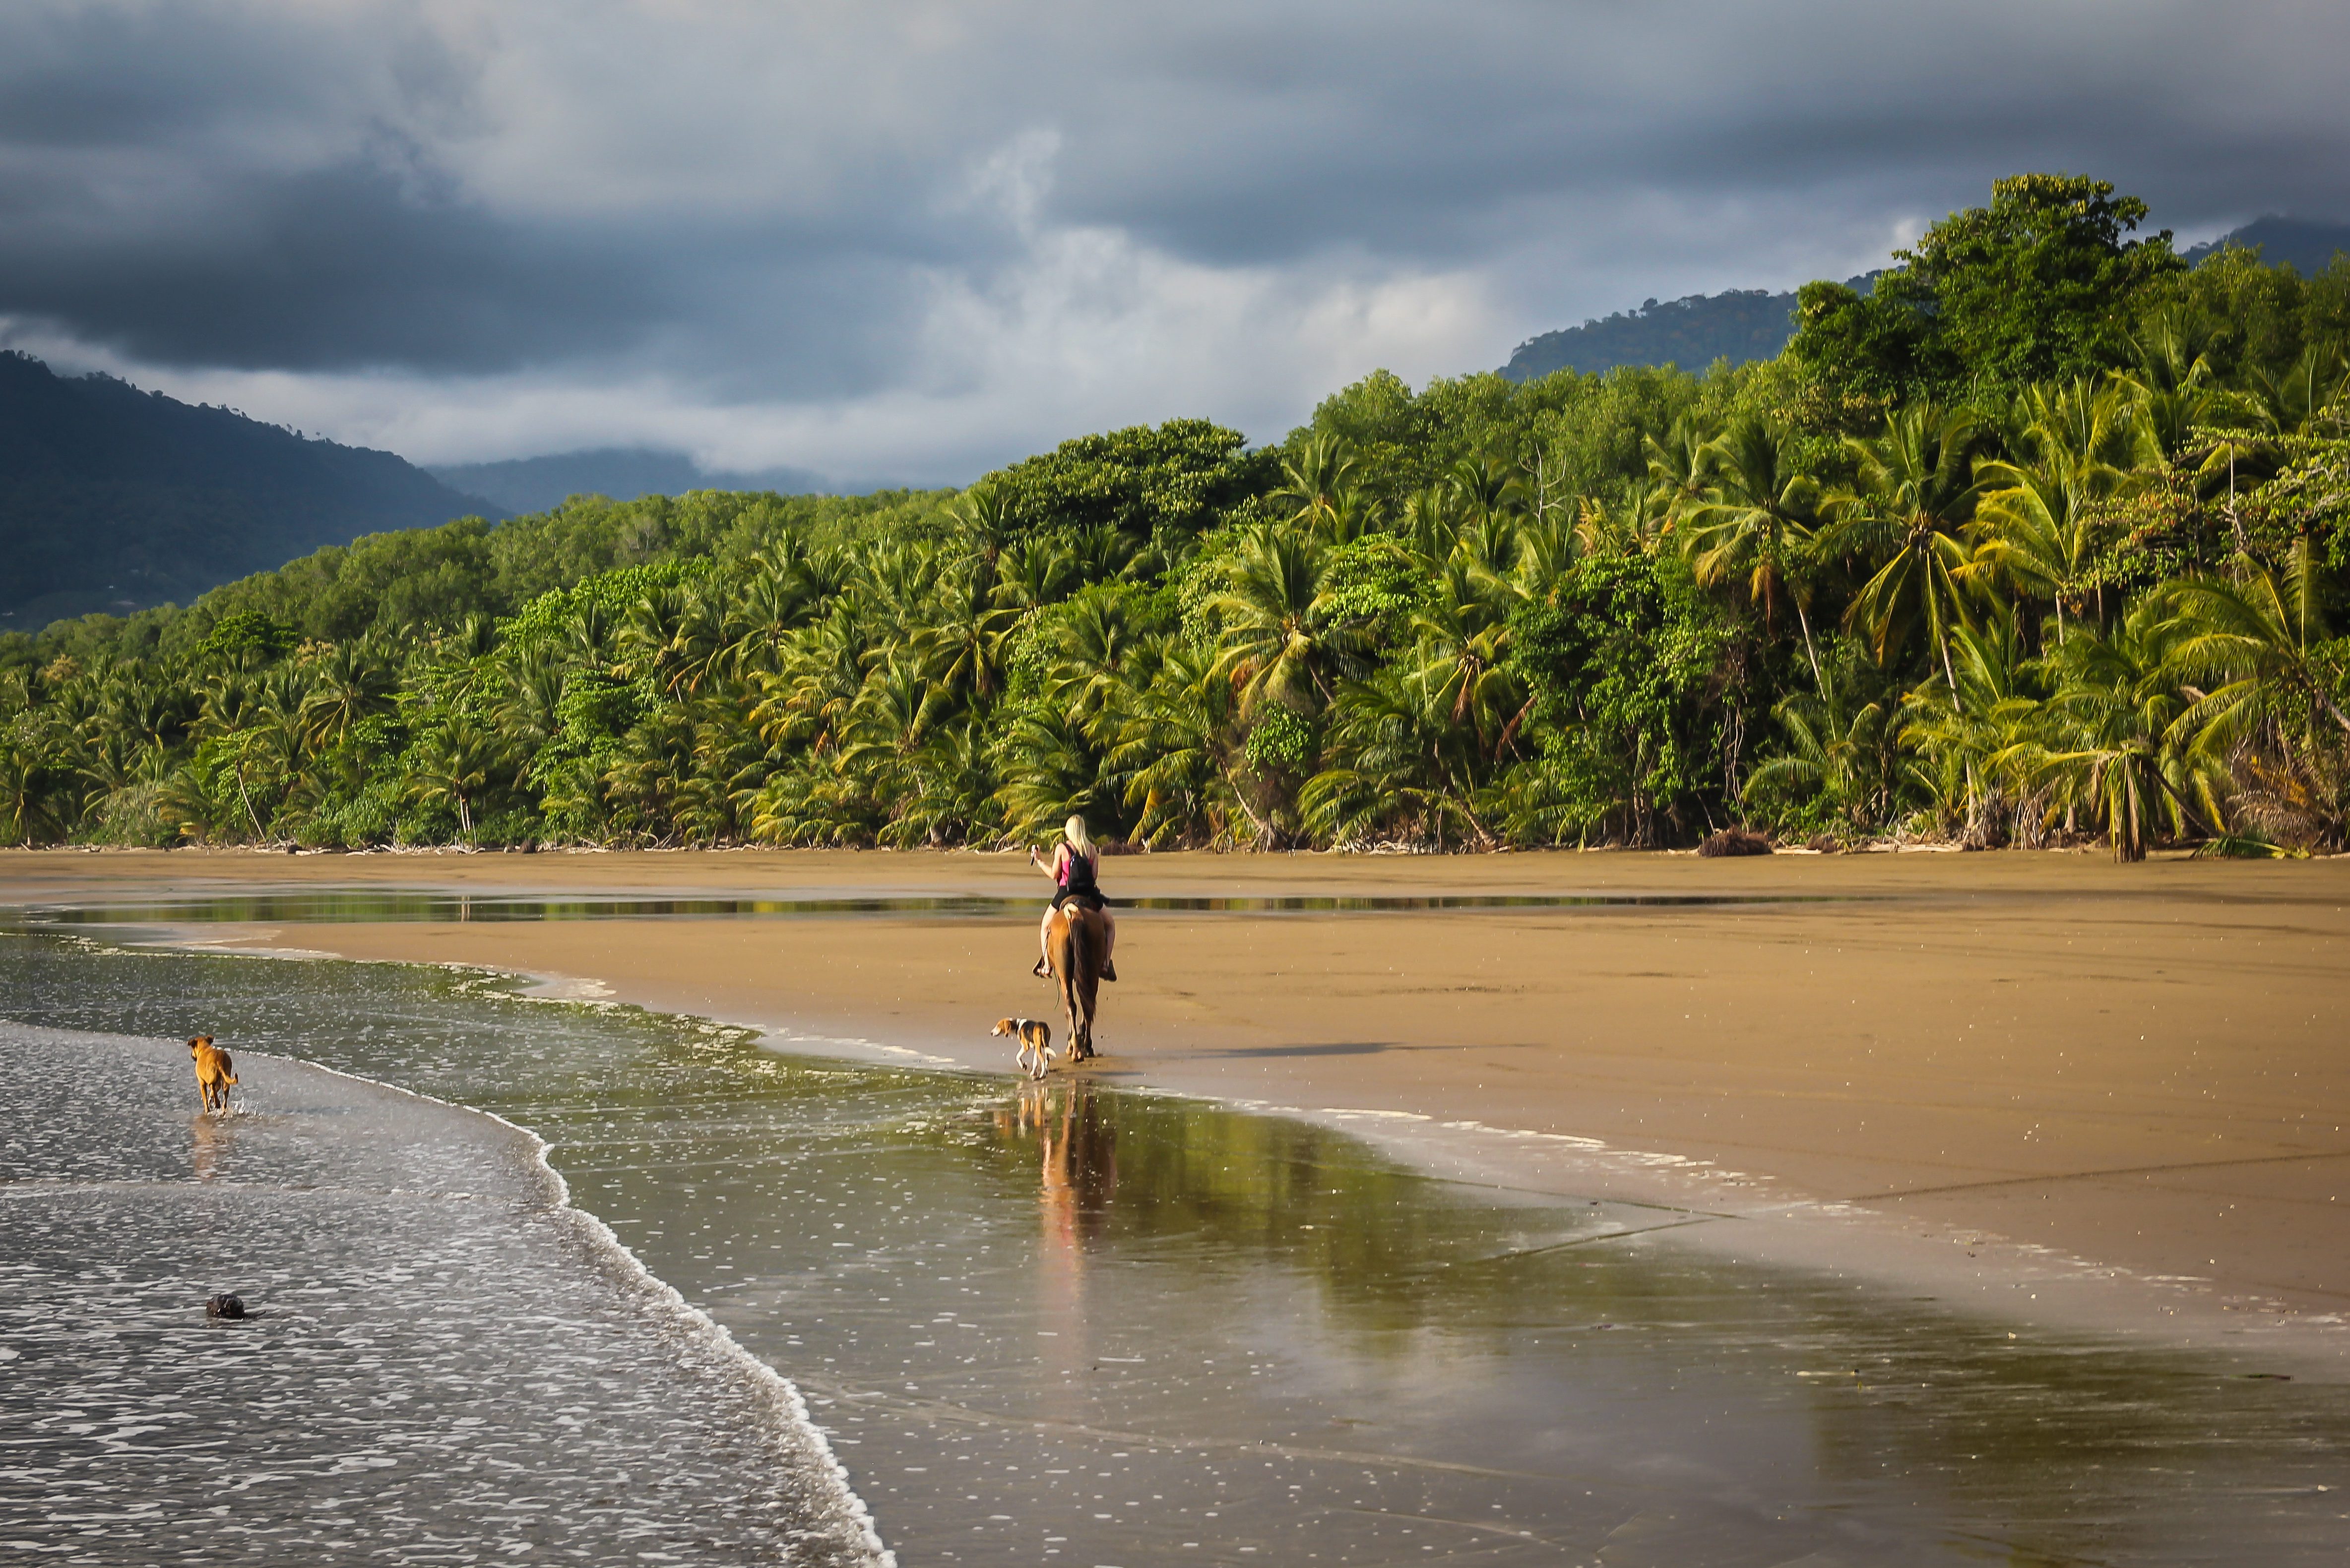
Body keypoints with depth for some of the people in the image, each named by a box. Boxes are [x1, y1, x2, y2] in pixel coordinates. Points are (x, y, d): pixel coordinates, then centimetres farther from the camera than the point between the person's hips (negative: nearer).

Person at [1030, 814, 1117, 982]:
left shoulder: (1061, 848, -6)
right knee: (1110, 924, 23)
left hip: (1066, 893, -1)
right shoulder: (1092, 849, 0)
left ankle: (1046, 965, 12)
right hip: (1090, 894, 1)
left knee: (1046, 926, 22)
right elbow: (1095, 876, 1)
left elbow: (1054, 875, -3)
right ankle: (1106, 963, 9)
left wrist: (1039, 862, 10)